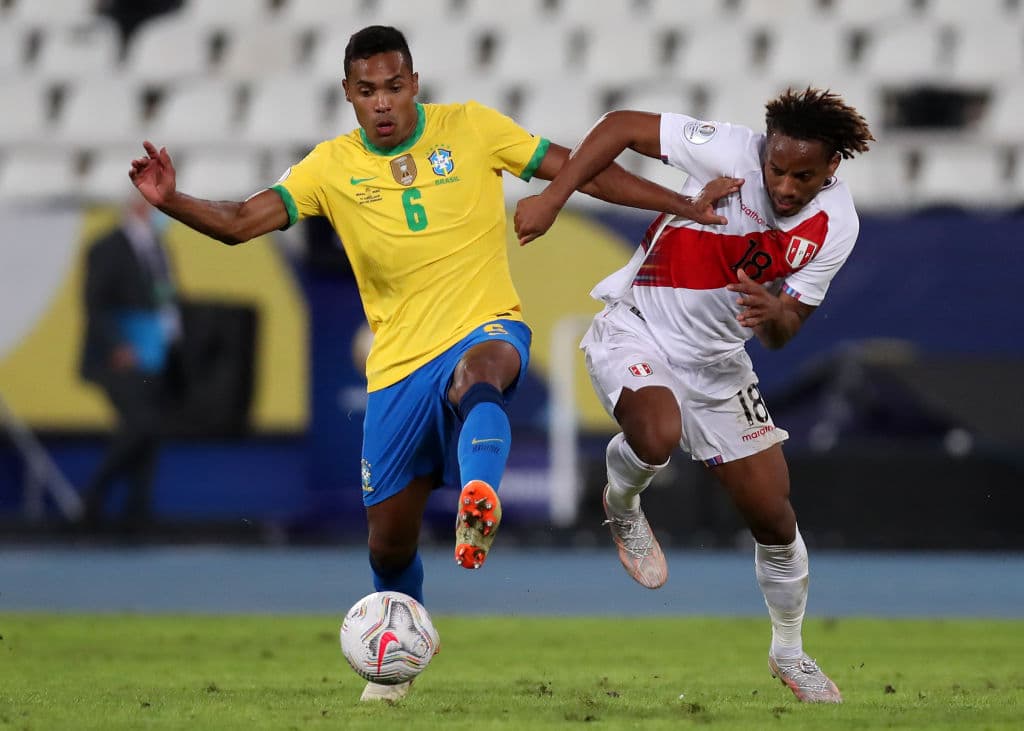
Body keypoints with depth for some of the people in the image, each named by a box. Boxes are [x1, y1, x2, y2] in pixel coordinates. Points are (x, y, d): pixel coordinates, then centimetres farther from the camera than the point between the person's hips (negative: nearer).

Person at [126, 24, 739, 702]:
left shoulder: (471, 128, -2)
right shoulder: (333, 166, 1)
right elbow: (241, 222, -5)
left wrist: (685, 206, -1)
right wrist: (173, 202, -25)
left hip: (487, 330, -3)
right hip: (398, 366, 3)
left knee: (481, 367, -43)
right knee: (390, 543, 8)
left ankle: (479, 503, -67)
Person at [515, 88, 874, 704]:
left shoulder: (836, 225, -12)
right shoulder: (732, 153, -24)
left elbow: (786, 332, -7)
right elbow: (622, 126, -17)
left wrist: (777, 316, -32)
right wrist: (550, 201, -23)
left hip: (718, 361, 4)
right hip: (637, 329, -4)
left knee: (774, 516, 4)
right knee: (658, 432, -36)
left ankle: (789, 653, 29)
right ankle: (623, 507, 2)